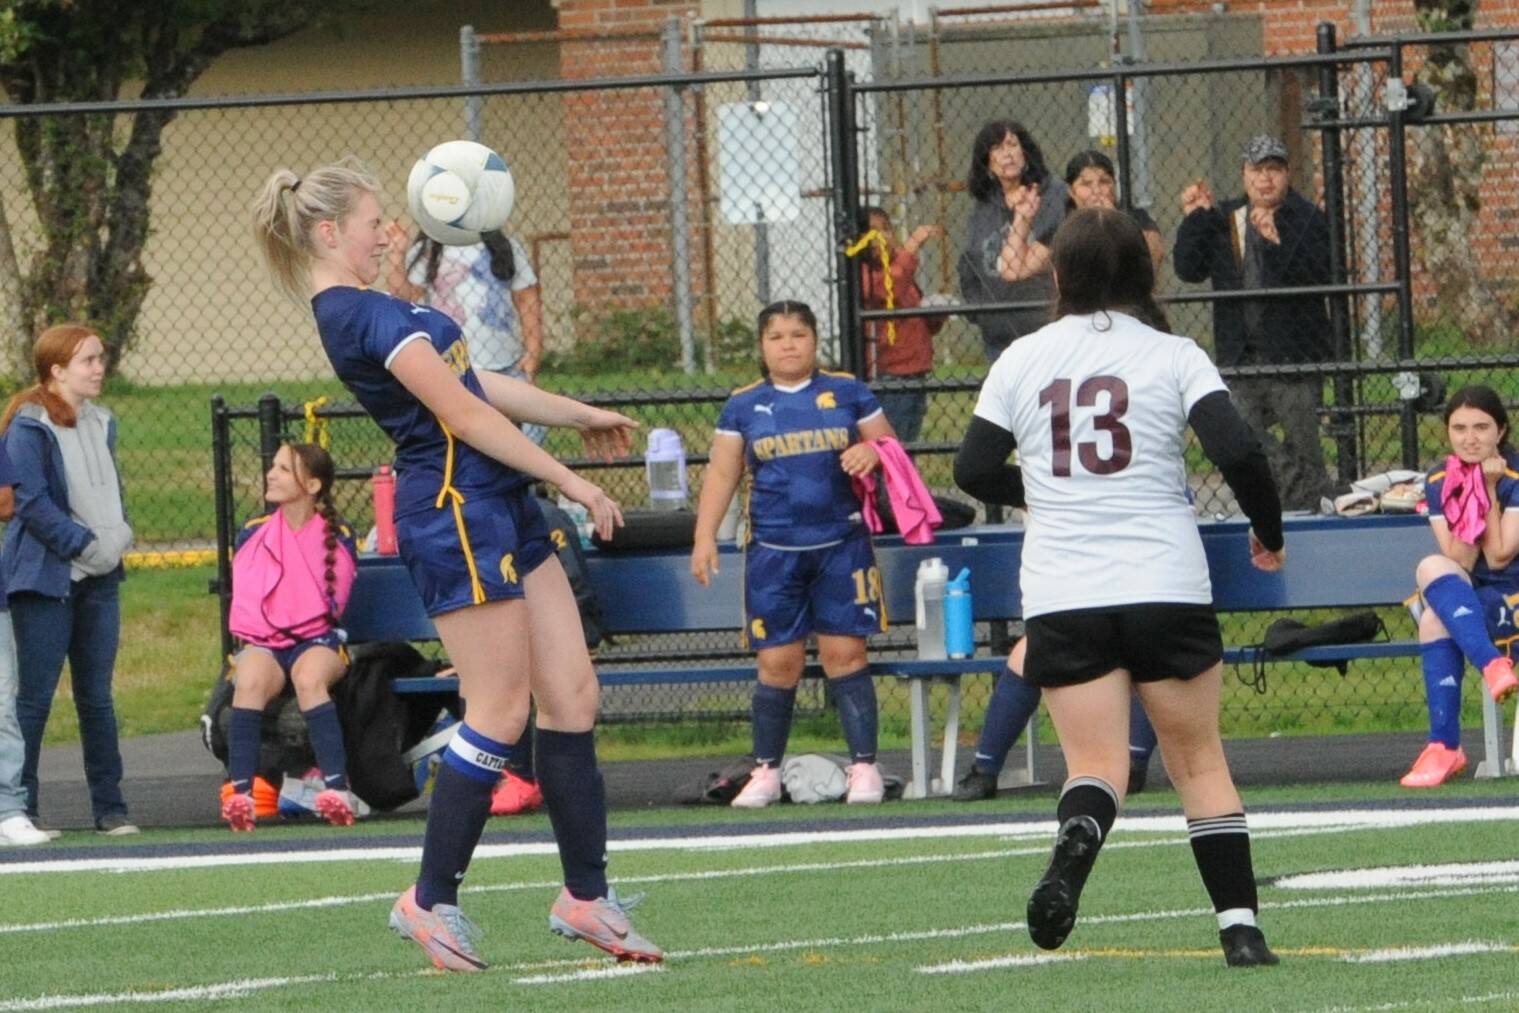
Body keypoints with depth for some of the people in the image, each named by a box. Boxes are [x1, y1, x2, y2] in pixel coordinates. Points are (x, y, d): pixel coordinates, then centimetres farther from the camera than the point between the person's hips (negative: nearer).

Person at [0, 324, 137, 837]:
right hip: (46, 578, -7)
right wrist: (85, 543, -18)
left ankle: (110, 807, 13)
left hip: (99, 581, 7)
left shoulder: (102, 424, 12)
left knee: (96, 696, 9)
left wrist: (120, 533, 3)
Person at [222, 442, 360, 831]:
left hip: (318, 641, -2)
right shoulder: (252, 534, 7)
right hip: (264, 643, 2)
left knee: (308, 678, -38)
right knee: (249, 680, -35)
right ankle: (241, 793, -44)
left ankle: (338, 789, -45)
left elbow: (336, 603, 11)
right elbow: (242, 605, 14)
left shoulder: (337, 537, 3)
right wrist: (253, 640, -1)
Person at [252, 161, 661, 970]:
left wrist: (577, 415, 31)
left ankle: (585, 895, 11)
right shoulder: (365, 316, -17)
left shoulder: (355, 312, 15)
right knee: (499, 714, -6)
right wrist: (572, 482, -13)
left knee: (572, 696, 8)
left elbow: (474, 383, 24)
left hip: (498, 510, 10)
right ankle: (431, 900, 3)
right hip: (458, 514, -10)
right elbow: (466, 415, -18)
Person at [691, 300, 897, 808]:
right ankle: (766, 771, 9)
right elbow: (721, 472, 9)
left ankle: (864, 766, 0)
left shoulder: (848, 393, 8)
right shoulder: (744, 406, 9)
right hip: (773, 551, 1)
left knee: (844, 653, -5)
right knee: (777, 662, -2)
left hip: (841, 543, -1)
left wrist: (871, 453, -11)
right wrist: (704, 537, -1)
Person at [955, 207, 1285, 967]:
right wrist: (1268, 531, 6)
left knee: (1095, 764, -1)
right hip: (1167, 588, -1)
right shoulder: (1173, 356, 0)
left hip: (1061, 597, 1)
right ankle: (1240, 927, 5)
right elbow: (1238, 451, -11)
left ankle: (1075, 842, -35)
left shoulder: (1021, 361, 6)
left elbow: (974, 470, 11)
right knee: (1200, 760, 10)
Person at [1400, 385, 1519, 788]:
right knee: (1433, 568, -31)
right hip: (1469, 600, 5)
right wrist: (1469, 497, -15)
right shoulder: (1439, 482, 4)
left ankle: (1445, 746, -37)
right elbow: (1460, 562, -5)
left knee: (1436, 617, -32)